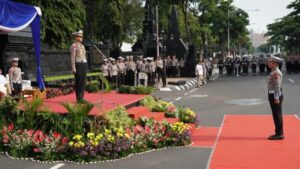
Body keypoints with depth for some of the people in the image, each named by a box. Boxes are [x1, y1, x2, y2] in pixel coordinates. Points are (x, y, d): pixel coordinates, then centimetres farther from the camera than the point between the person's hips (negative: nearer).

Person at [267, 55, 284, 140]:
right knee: (276, 115, 13)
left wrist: (276, 98, -23)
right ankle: (279, 133, 21)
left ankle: (279, 134, 1)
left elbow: (277, 86, -21)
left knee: (277, 115, -4)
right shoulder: (274, 72, 14)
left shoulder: (276, 73, -16)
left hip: (275, 96, -10)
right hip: (273, 95, 10)